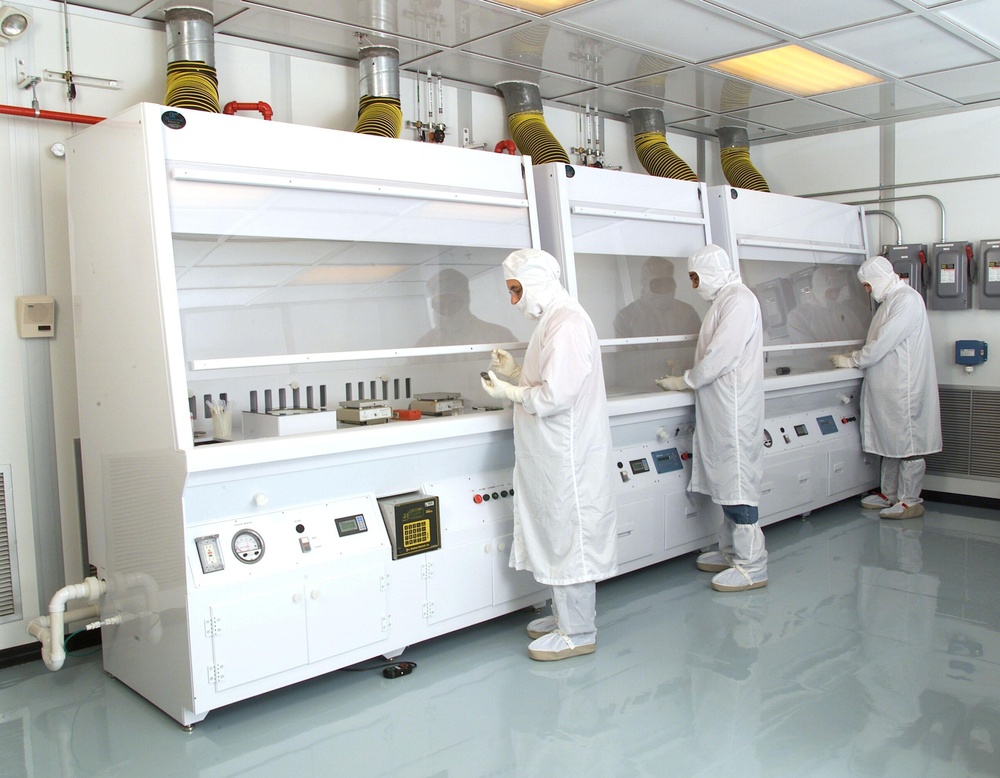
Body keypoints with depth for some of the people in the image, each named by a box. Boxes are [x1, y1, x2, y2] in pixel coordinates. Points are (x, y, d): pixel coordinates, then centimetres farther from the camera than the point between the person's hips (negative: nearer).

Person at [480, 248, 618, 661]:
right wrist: (516, 372, 8)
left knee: (569, 535, -2)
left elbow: (556, 395, -24)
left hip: (566, 453, -10)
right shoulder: (553, 319, 15)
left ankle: (577, 633, 9)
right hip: (554, 453, 10)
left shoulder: (567, 324, -18)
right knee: (558, 533, 17)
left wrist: (509, 392, -11)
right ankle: (565, 615, 30)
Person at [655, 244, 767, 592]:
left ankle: (752, 566, -2)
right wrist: (687, 378, 11)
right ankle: (731, 552, 23)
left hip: (735, 409, -10)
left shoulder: (739, 300, -13)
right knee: (727, 480, 14)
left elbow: (721, 355, -19)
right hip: (721, 407, 10)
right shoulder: (724, 300, 18)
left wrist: (686, 381, -9)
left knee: (737, 481, -7)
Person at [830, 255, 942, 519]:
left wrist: (852, 360, -12)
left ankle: (910, 501, 4)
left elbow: (883, 342, -20)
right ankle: (889, 494, 24)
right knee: (890, 442, 15)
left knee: (909, 443, -3)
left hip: (904, 386, -10)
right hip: (887, 385, 10)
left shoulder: (907, 299, -15)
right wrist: (855, 356, 9)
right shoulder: (890, 300, 16)